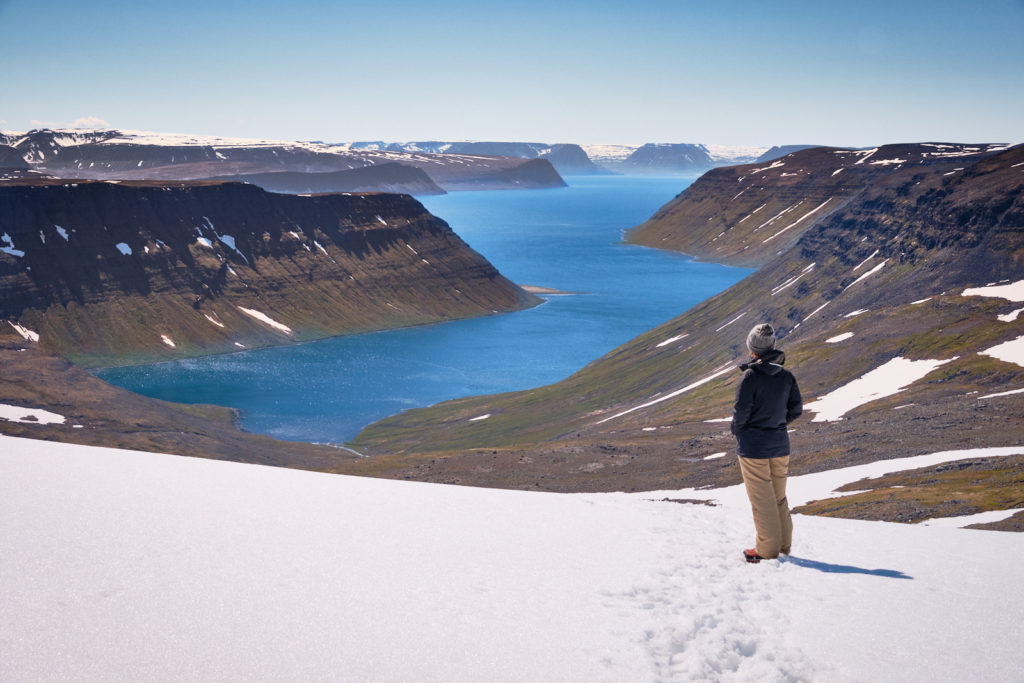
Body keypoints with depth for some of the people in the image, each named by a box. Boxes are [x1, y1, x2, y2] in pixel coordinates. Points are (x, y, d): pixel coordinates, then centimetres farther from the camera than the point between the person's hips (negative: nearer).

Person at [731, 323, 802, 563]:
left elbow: (741, 410, -18)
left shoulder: (751, 375, -17)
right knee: (779, 497, 18)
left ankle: (767, 550, 11)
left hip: (753, 446, -5)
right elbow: (796, 408, 5)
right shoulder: (787, 376, 0)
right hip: (780, 444, 5)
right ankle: (783, 546, 26)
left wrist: (737, 430, 1)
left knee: (761, 500, 4)